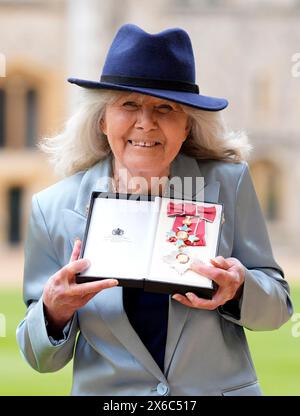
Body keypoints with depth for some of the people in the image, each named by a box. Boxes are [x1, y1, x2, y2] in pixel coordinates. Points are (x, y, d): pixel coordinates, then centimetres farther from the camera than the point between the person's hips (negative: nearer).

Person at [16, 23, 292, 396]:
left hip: (225, 387, 0)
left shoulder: (229, 184, -7)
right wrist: (54, 313, -22)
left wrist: (238, 288, -22)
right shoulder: (54, 208, -7)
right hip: (104, 393, 0)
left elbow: (278, 306, -1)